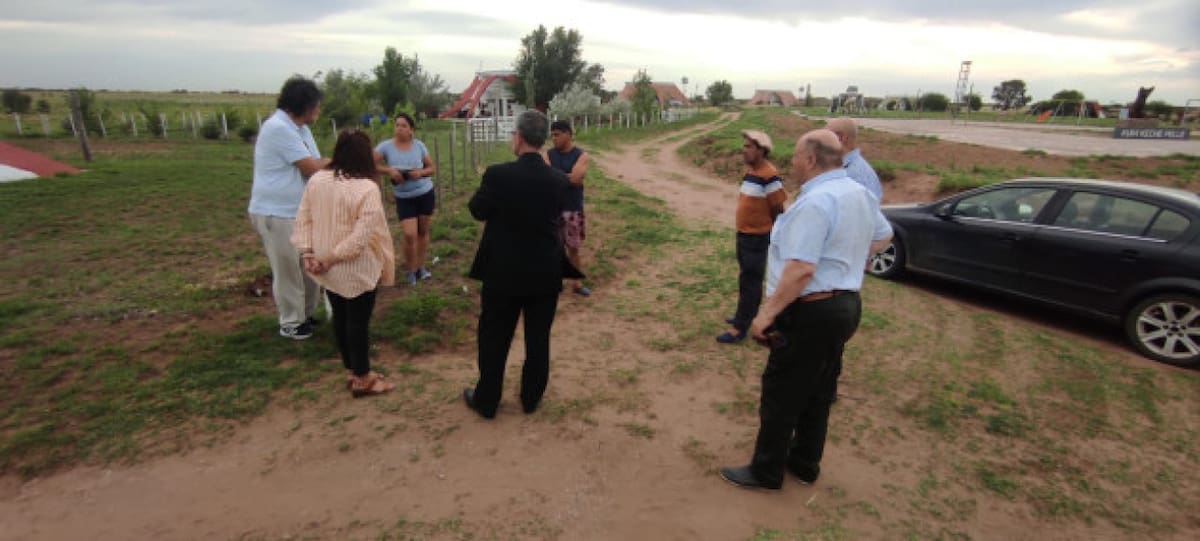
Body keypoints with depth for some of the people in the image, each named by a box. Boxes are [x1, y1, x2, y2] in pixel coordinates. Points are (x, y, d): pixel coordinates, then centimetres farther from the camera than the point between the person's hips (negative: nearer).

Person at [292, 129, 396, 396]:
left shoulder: (317, 179, 1)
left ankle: (352, 371, 31)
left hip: (329, 269, 7)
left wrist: (308, 252, 0)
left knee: (340, 317, 17)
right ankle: (362, 379, 18)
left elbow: (303, 219, 3)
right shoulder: (366, 188, -20)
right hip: (357, 270, -6)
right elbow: (362, 235, -25)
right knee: (358, 320, 5)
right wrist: (332, 257, -17)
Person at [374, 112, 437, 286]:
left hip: (425, 193, 2)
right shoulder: (386, 146, -9)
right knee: (409, 235, -11)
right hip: (403, 198, -2)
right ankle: (410, 270, 11)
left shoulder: (419, 145, -5)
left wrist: (421, 172, -19)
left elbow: (432, 168, 1)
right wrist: (388, 170, -26)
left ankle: (421, 266, 27)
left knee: (423, 231, 11)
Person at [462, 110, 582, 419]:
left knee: (494, 339, 14)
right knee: (538, 339, 16)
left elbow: (477, 211, -2)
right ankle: (531, 398, 31)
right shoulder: (559, 180, -7)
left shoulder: (498, 174, -17)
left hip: (503, 273, -2)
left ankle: (486, 401, 28)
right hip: (545, 274, 3)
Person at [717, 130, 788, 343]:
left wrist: (772, 235, -7)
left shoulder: (769, 175, -21)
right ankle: (746, 315, 35)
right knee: (745, 278, 20)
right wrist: (743, 228, 17)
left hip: (757, 237, -9)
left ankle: (739, 328, 5)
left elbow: (778, 210, -17)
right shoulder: (749, 171, 8)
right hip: (743, 234, 9)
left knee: (750, 282, -1)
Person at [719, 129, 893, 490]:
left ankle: (766, 472, 17)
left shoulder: (814, 202, -23)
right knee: (817, 392, 19)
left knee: (781, 395, 3)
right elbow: (883, 235, 26)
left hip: (811, 312, -10)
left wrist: (766, 313, -25)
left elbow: (801, 270, -30)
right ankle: (805, 463, 34)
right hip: (844, 305, 10)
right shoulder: (859, 193, 9)